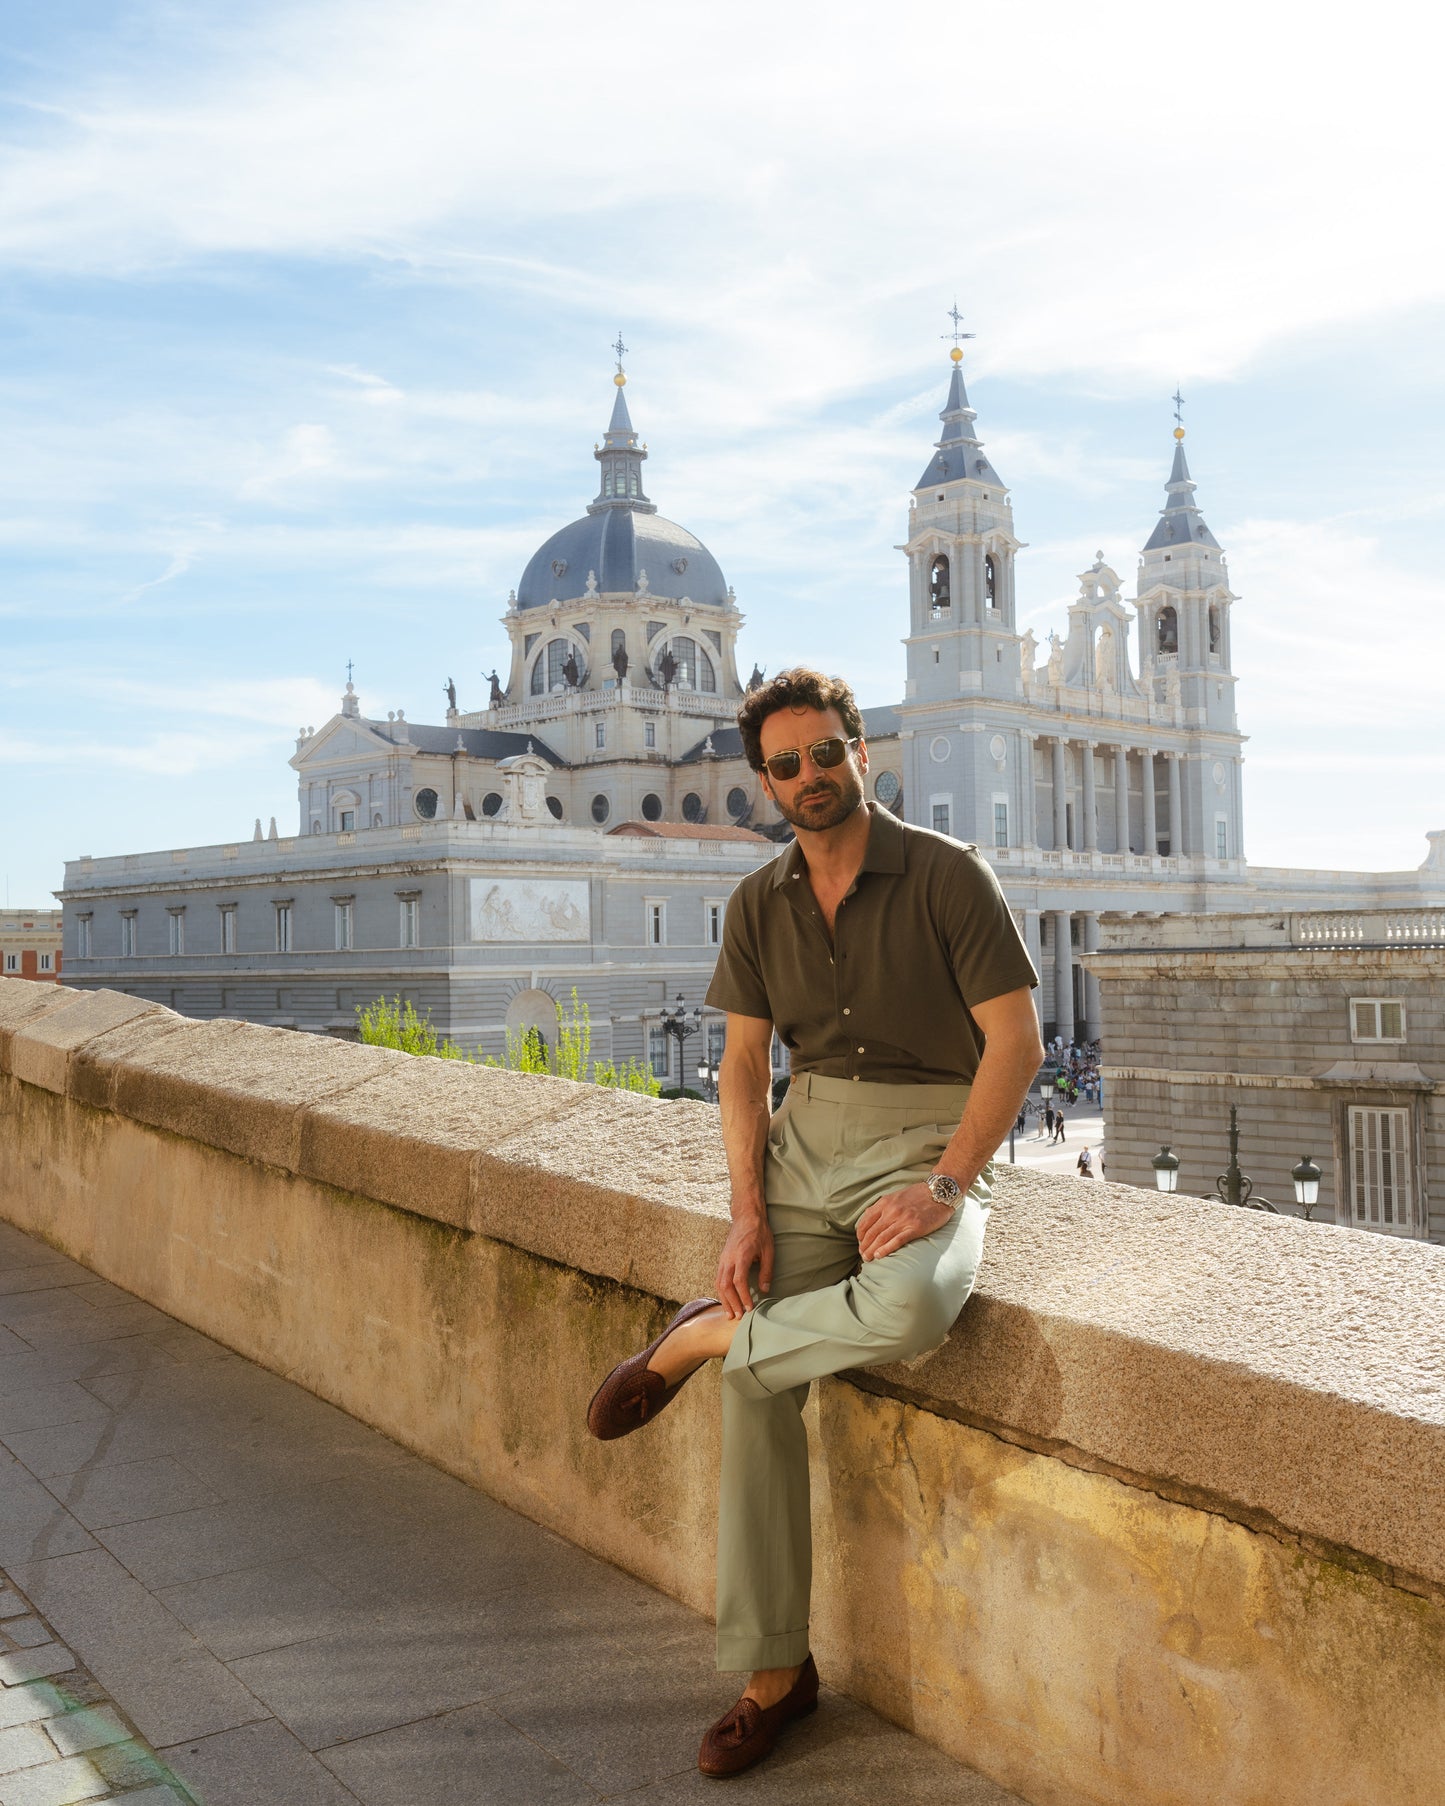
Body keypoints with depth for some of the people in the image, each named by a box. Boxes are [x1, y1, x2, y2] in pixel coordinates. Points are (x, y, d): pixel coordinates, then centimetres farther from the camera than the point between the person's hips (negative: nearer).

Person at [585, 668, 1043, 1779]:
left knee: (909, 1307, -36)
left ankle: (703, 1335, -8)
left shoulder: (948, 875, -7)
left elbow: (1017, 1040, -10)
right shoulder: (760, 905, 7)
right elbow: (744, 1067, 8)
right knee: (761, 1386, -9)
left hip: (931, 1138, -4)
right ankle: (774, 1670, 9)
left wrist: (941, 1186, -18)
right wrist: (748, 1216, -4)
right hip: (807, 1135, 4)